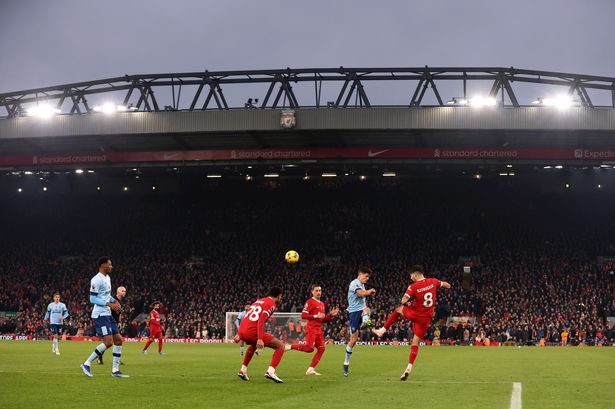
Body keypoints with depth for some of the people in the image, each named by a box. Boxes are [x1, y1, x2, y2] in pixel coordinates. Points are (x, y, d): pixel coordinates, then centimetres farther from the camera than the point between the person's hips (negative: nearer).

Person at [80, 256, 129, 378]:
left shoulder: (107, 278, 15)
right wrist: (109, 304, -21)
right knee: (108, 342, -15)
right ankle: (86, 364, -4)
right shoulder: (97, 280, -15)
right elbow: (93, 299, -18)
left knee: (118, 340, 6)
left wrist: (115, 301, 9)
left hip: (107, 314, 10)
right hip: (100, 314, -10)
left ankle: (115, 370, 11)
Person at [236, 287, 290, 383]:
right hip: (253, 331, -8)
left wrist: (239, 334, 30)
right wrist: (260, 339, -22)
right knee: (281, 346, 0)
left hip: (242, 331, 8)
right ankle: (270, 372, -14)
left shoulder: (259, 301, 25)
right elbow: (261, 321, -15)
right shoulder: (271, 304, 0)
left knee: (253, 345, 41)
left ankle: (243, 371, 40)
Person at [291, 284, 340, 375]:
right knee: (309, 348, -19)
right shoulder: (310, 302, -5)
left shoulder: (322, 304, 20)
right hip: (311, 329, -8)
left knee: (321, 349, -2)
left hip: (319, 330, 8)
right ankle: (290, 347, -4)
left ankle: (311, 369, 1)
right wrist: (316, 316, -19)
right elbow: (303, 315, -14)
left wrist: (331, 314, 10)